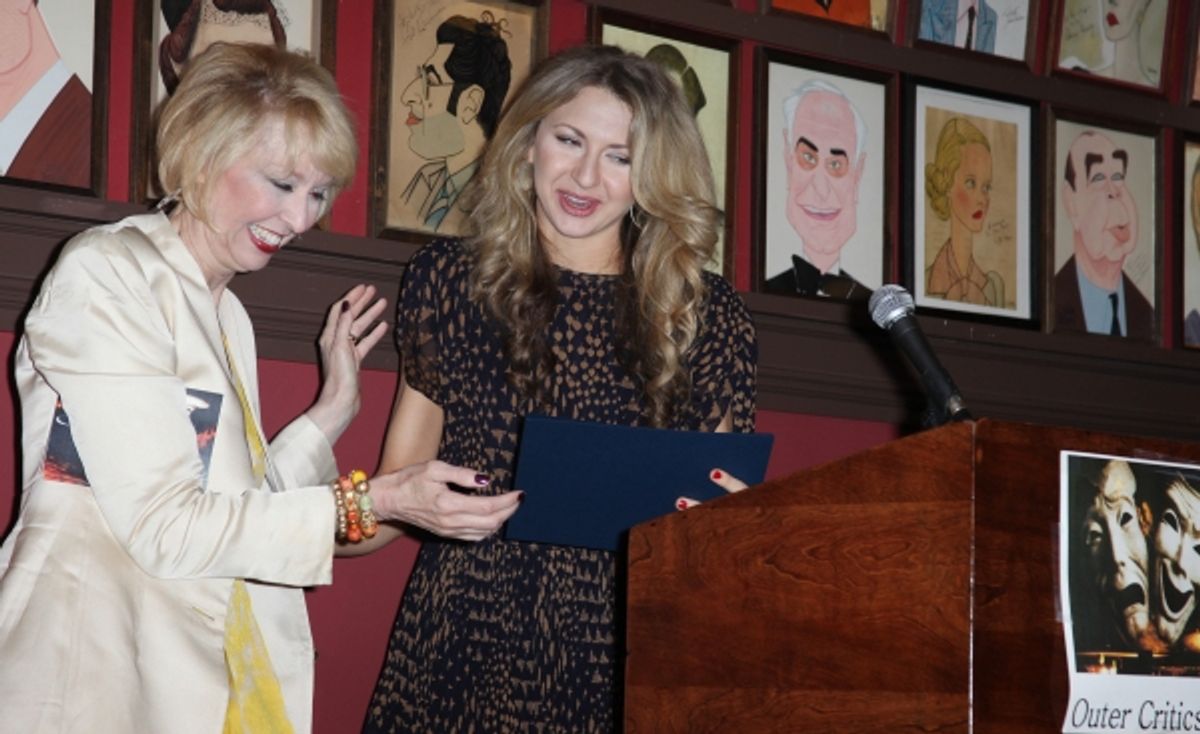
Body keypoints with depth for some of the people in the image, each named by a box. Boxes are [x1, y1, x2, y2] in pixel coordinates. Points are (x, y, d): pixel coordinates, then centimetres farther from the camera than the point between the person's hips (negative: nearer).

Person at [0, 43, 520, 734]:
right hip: (94, 671, -8)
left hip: (202, 670, 8)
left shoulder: (228, 315, 14)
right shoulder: (108, 274, -10)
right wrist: (370, 503, -20)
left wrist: (334, 408, 6)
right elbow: (161, 526, -18)